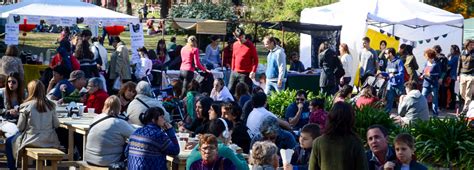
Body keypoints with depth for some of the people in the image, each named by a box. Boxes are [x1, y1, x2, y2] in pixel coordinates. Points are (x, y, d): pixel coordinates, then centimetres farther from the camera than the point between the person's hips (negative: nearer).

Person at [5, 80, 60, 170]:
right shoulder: (51, 105, -2)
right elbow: (56, 125, 3)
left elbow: (20, 127, -6)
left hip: (31, 140, -3)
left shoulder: (26, 106, -11)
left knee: (9, 142, 24)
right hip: (49, 141, 3)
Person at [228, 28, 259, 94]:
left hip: (245, 74, -6)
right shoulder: (235, 45, 10)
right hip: (234, 73, 6)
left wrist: (253, 71, -17)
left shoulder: (250, 46, -8)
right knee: (230, 91, 7)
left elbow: (256, 60, -7)